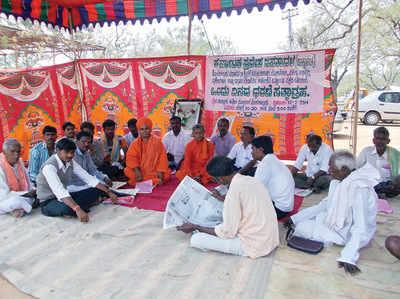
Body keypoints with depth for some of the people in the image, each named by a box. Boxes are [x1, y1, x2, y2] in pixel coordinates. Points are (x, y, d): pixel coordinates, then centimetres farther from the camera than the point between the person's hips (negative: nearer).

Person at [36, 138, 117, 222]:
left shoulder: (70, 162, -4)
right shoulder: (49, 167, -26)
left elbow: (88, 178, -4)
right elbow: (59, 191, -40)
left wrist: (108, 192, -10)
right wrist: (77, 209, -51)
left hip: (63, 197, 7)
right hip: (48, 202, -7)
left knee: (95, 191, -2)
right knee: (67, 208, -38)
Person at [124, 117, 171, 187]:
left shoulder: (157, 141, 3)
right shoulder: (135, 143, 5)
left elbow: (162, 157, -2)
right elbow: (131, 158, -7)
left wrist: (161, 171, -15)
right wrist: (136, 170, -24)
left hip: (154, 170, -1)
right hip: (140, 170, 1)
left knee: (167, 174, -25)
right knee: (127, 171, -25)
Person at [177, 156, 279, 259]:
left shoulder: (234, 188, -22)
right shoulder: (250, 179, 2)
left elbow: (227, 232, -17)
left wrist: (196, 227, -6)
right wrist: (223, 199, 30)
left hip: (255, 245, -9)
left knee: (195, 239, -10)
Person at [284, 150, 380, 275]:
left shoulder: (359, 189, -28)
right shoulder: (338, 182, 0)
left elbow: (361, 229, -32)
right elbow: (323, 205, 6)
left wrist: (348, 257, -41)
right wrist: (295, 218, 3)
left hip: (347, 234, -9)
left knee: (301, 227, -11)